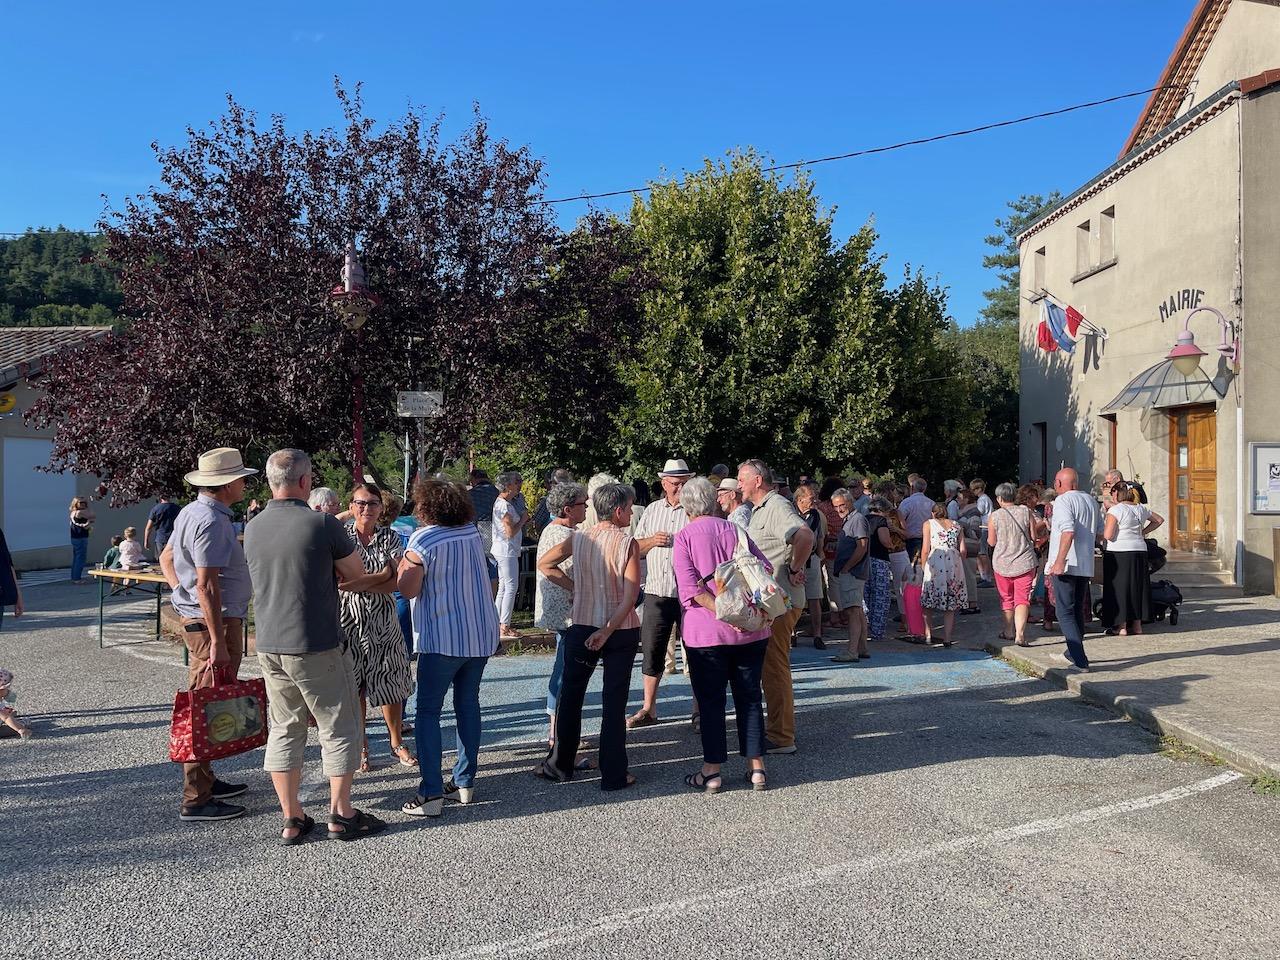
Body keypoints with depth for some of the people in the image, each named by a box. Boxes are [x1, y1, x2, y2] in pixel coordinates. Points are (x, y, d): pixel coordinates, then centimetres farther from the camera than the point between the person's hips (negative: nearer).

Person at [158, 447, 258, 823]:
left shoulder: (190, 512, 12)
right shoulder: (212, 522, -20)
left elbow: (166, 558, 24)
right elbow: (206, 586, -23)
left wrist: (180, 591, 14)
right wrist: (218, 642, -23)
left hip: (193, 617, 10)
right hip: (213, 622, -10)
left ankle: (204, 780, 31)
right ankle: (196, 799, 1)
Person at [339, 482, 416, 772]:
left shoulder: (390, 538, 2)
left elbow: (397, 583, -9)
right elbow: (340, 579, -11)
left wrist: (361, 583, -21)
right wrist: (380, 576, -21)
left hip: (383, 621, 1)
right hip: (349, 621, -1)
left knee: (390, 684, 6)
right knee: (354, 688, 6)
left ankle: (396, 743, 24)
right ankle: (361, 748, 21)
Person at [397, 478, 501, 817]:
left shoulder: (423, 539, -12)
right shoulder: (473, 532, 4)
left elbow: (409, 589, -12)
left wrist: (403, 566, 7)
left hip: (442, 637, -6)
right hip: (482, 634, 6)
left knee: (428, 711, 1)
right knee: (468, 704, 14)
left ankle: (431, 794, -3)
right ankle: (464, 783, 18)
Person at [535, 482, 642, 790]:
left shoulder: (579, 539, 0)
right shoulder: (628, 543, -11)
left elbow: (544, 564, 2)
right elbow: (631, 594, -18)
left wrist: (574, 587, 5)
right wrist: (608, 631, -17)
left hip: (582, 627, 3)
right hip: (621, 631, -3)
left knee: (570, 695, 16)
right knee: (614, 701, 5)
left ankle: (560, 764, 24)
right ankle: (613, 774, 10)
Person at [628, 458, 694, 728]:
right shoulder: (652, 511, 13)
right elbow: (635, 548, 15)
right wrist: (652, 540, -3)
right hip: (657, 592, 4)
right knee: (651, 651, 7)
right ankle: (648, 710, 19)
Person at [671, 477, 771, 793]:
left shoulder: (684, 537, -3)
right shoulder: (735, 530, 8)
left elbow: (691, 587, -14)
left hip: (706, 631, -3)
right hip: (751, 629, 3)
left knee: (710, 701, 6)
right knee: (750, 697, 11)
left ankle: (712, 771, 10)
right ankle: (756, 767, 14)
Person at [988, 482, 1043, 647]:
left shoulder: (995, 516, -7)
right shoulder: (1026, 511, -5)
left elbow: (991, 542, -1)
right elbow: (1034, 536, 0)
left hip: (1002, 563, 0)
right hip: (1024, 562, 0)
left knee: (1006, 598, 17)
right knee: (1022, 599, -2)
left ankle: (1008, 631, 29)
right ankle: (1020, 634, -15)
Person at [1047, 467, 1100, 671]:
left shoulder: (1063, 500, -10)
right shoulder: (1091, 501, 14)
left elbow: (1068, 531, -23)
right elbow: (1099, 532, 20)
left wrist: (1060, 561, -25)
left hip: (1066, 565, -8)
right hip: (1086, 565, 8)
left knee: (1065, 612, -6)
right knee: (1078, 611, 18)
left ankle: (1080, 661, -13)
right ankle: (1072, 654, 29)